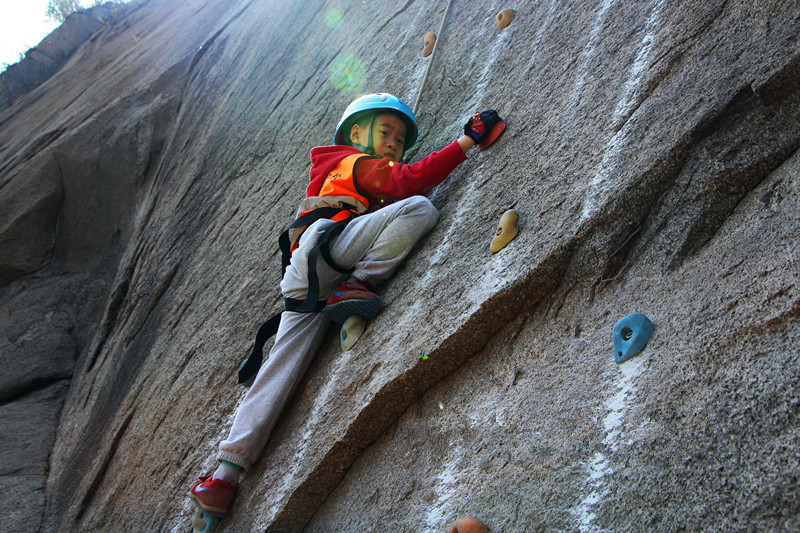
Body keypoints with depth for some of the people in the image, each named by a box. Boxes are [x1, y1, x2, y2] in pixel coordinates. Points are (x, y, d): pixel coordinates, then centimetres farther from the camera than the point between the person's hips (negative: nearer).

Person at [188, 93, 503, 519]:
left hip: (309, 285, 8)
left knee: (284, 362, -4)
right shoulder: (357, 162, 17)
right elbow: (406, 181, -1)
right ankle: (356, 285, -20)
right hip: (321, 246, -8)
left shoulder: (337, 175, 44)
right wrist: (465, 142, 1)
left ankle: (229, 466, -10)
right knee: (419, 208, -16)